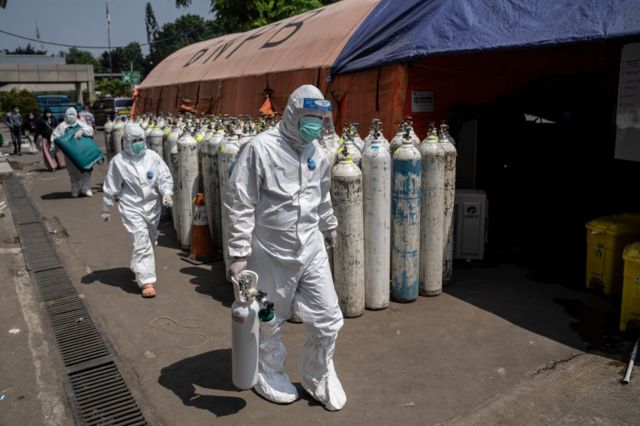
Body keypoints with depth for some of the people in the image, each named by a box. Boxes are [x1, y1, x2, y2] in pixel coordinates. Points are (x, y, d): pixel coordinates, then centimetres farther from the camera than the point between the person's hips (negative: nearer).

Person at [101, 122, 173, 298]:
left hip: (152, 206, 4)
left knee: (151, 241, 19)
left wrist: (167, 193, -18)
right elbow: (110, 188, 1)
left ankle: (139, 268, 45)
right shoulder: (118, 161, -6)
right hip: (131, 208, -4)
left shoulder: (153, 157, 0)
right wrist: (106, 210, 7)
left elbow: (165, 177, 1)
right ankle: (147, 281, -9)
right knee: (141, 242, -13)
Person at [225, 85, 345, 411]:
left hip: (311, 249, 6)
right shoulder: (260, 148, -14)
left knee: (328, 317, 8)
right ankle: (269, 375, 39)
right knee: (270, 320, 13)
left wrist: (329, 226, 32)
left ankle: (319, 375, 33)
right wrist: (240, 253, -16)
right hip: (271, 253, -5)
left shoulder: (316, 150, 6)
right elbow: (239, 204, -14)